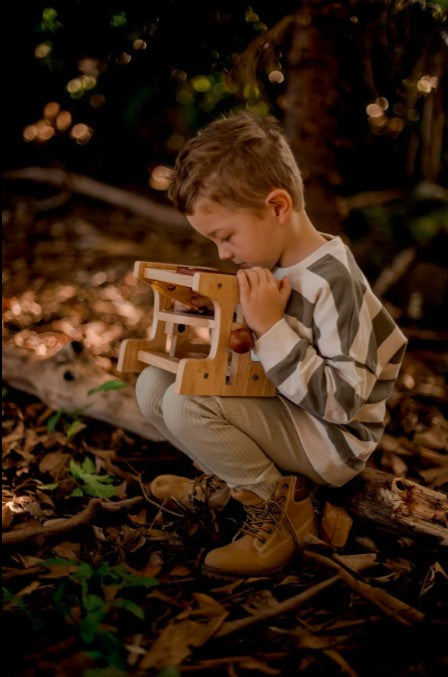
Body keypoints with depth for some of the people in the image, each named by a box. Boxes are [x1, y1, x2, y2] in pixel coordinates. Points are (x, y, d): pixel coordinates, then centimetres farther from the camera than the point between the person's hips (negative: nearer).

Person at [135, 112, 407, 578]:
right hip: (285, 408, 8)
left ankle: (278, 507, -7)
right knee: (154, 385, 1)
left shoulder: (333, 281, -25)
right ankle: (232, 479, 7)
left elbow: (343, 400, -27)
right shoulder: (273, 264, 1)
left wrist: (271, 329, -28)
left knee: (185, 403, -26)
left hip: (331, 441, -8)